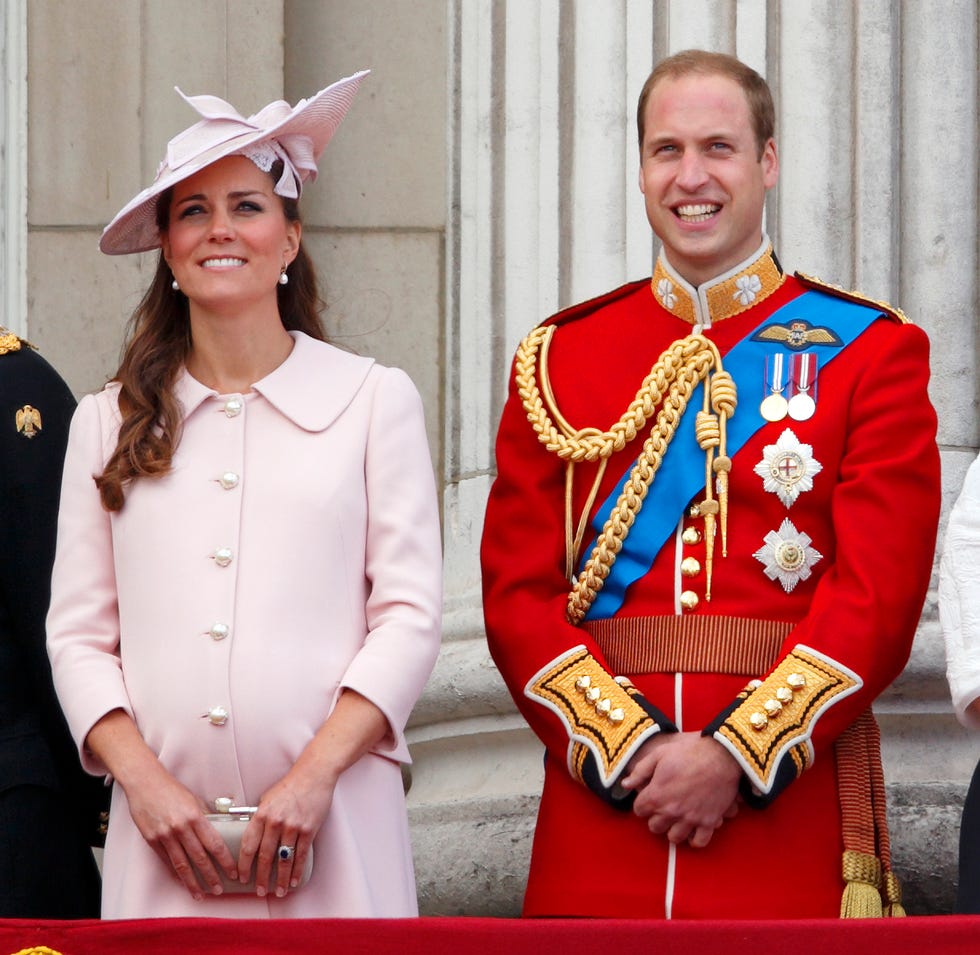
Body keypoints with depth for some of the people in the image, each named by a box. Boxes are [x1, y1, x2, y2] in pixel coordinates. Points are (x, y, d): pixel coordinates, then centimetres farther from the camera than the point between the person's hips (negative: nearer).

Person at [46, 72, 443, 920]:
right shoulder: (109, 422, 11)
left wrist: (313, 778, -11)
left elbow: (409, 615, 0)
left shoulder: (374, 399, 5)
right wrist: (143, 778, -8)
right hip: (165, 824, 2)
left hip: (330, 821, -1)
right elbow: (78, 636, 7)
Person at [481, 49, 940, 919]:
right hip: (599, 804, 2)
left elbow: (880, 595, -6)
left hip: (790, 806, -1)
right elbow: (518, 593, 2)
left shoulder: (870, 352, 3)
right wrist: (624, 748, -12)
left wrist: (738, 755, -15)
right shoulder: (558, 359, 9)